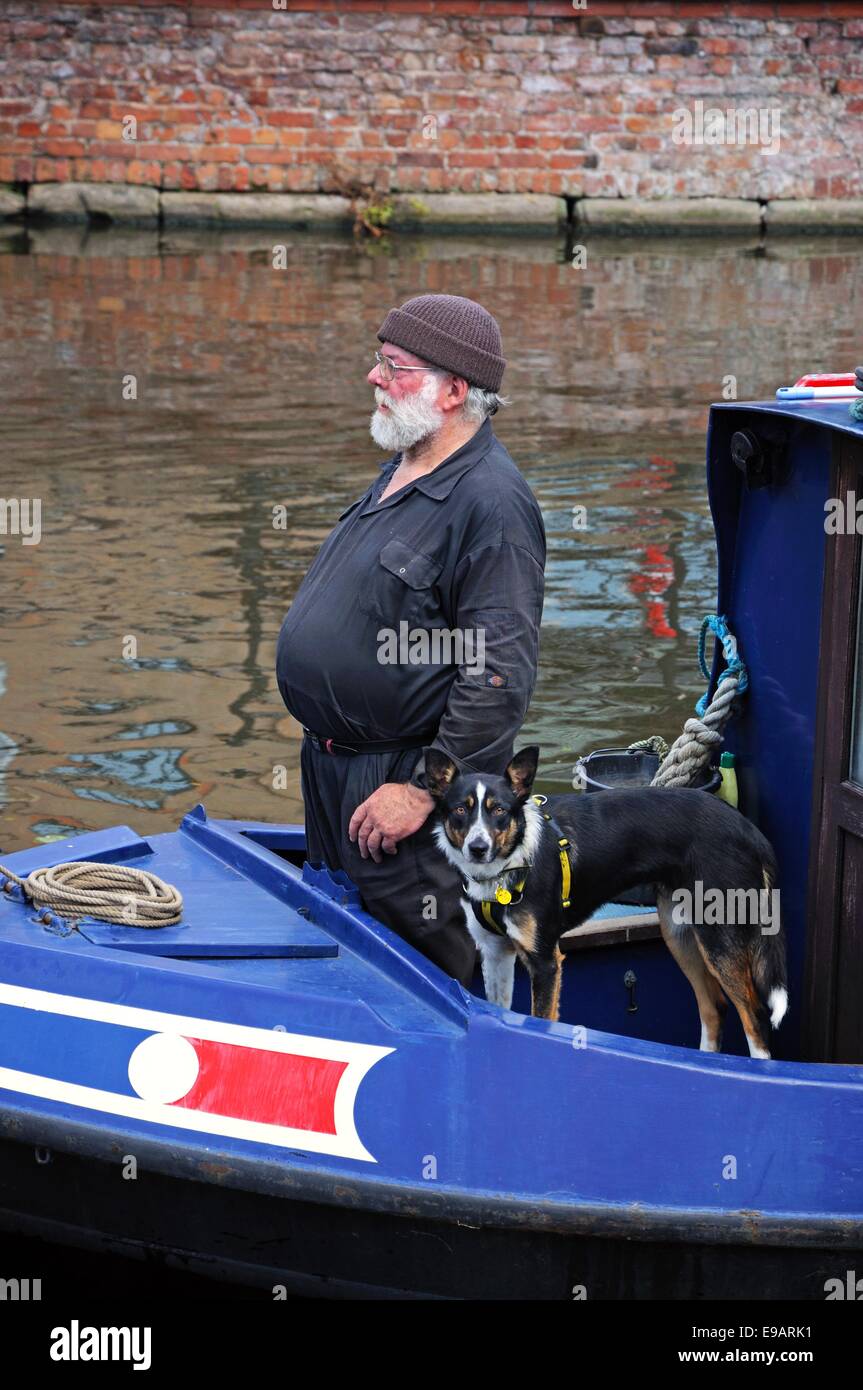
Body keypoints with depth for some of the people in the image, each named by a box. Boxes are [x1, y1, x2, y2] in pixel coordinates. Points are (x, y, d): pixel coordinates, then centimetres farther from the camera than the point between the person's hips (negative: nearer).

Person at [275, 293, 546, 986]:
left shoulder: (491, 503, -21)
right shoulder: (401, 474, 11)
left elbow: (500, 676, -25)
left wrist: (425, 793, -24)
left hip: (405, 781, -10)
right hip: (333, 769, 10)